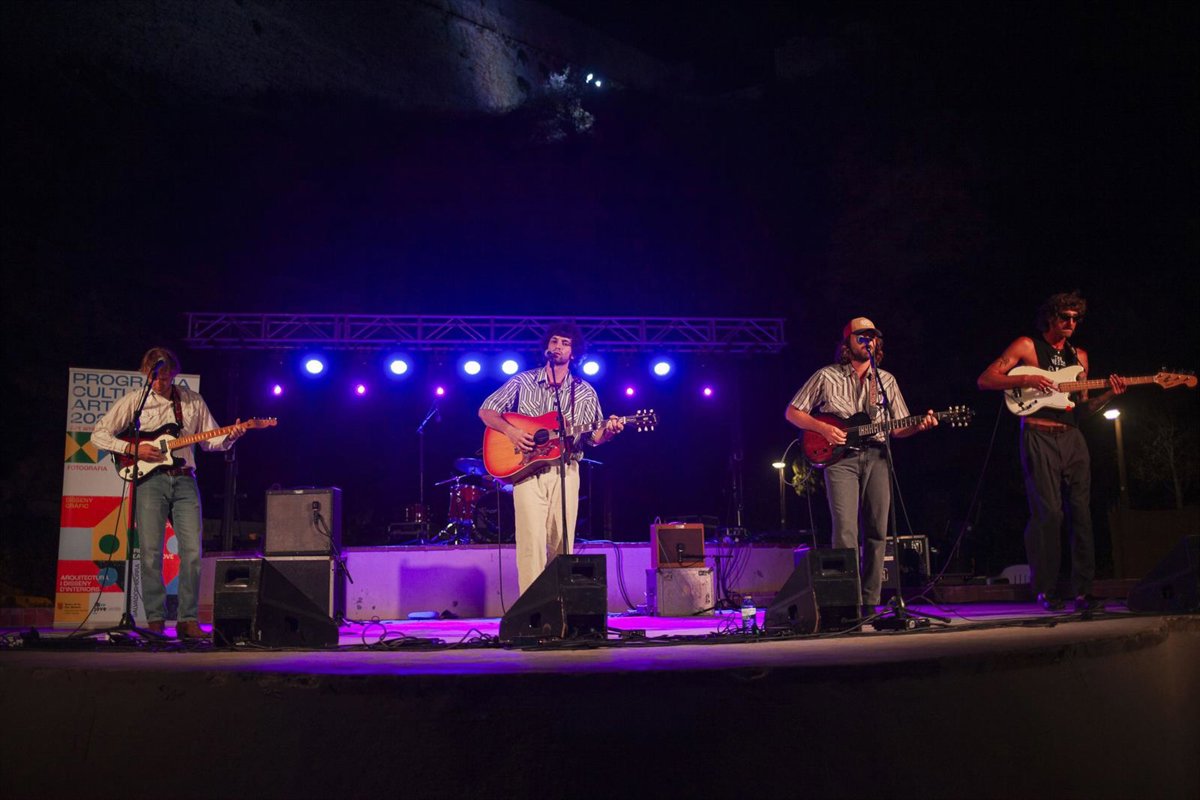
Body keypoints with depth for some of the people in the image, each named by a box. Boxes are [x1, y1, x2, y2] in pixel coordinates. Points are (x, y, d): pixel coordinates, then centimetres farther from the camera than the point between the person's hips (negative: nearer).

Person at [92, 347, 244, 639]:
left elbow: (210, 439, 15)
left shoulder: (193, 401, 12)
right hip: (150, 479, -2)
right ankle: (155, 620, 3)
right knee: (151, 553, -5)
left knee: (192, 551, -5)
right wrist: (133, 449, -10)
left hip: (184, 480, 2)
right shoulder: (134, 400, 4)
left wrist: (230, 437, -6)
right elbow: (99, 434, 4)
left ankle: (188, 620, 3)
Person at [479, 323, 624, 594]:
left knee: (562, 543, 2)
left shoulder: (585, 392, 12)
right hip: (527, 468, -2)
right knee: (532, 541, -11)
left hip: (565, 470, 2)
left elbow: (593, 437, 12)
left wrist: (608, 431, -11)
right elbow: (486, 411, 7)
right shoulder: (523, 381, 7)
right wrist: (510, 430, -11)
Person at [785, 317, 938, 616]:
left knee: (876, 532, 2)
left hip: (876, 457, 4)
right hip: (840, 458, -4)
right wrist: (824, 429, -9)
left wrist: (919, 425, -6)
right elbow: (792, 412, 5)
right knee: (845, 531, -15)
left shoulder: (886, 380, 15)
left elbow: (897, 428, 15)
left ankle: (869, 602, 11)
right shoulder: (826, 377, 4)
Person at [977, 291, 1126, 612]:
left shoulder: (1079, 355, 19)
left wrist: (1109, 394, 1)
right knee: (1048, 513, -9)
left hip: (1072, 438, 6)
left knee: (1082, 512, 1)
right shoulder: (1026, 346, 4)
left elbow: (1084, 406, 20)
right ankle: (1047, 591, 0)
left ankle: (1083, 591, 6)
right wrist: (1025, 380, -15)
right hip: (1039, 438, -5)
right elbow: (984, 380, -4)